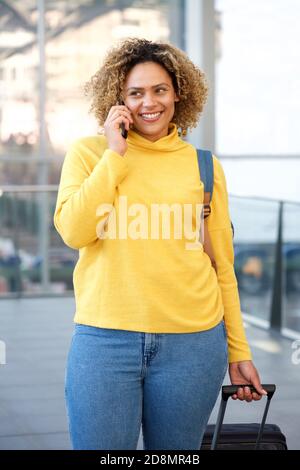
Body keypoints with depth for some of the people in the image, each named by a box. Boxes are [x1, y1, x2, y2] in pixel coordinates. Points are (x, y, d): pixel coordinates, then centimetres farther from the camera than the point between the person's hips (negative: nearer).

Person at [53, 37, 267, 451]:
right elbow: (74, 232, -10)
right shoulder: (89, 152, 5)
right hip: (105, 339, -1)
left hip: (193, 342, 1)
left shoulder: (204, 165, 8)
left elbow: (222, 265, 11)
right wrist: (115, 154, -8)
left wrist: (238, 350, 10)